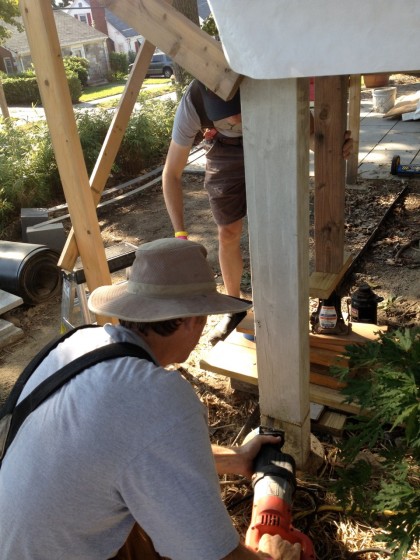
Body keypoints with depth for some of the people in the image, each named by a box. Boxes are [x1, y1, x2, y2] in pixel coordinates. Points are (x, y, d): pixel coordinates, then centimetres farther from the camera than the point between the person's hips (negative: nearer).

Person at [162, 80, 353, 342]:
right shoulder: (192, 104, -34)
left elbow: (306, 126, -21)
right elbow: (171, 174, -26)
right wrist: (180, 235, -34)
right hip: (226, 153, 1)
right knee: (228, 234, 1)